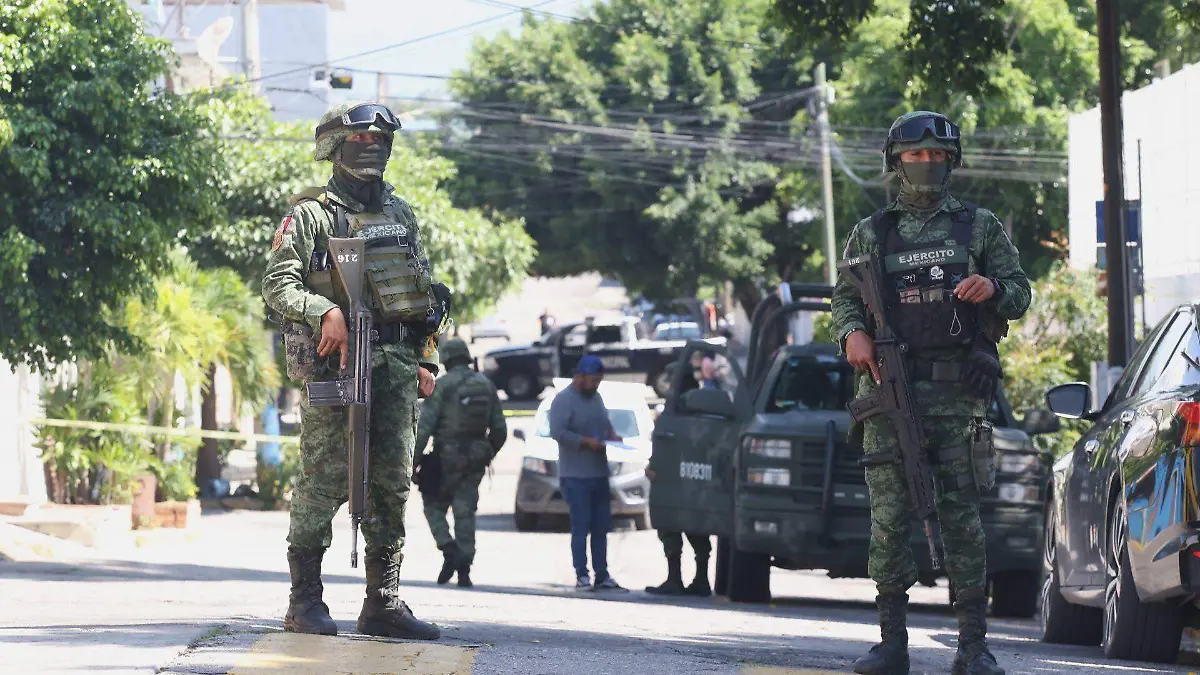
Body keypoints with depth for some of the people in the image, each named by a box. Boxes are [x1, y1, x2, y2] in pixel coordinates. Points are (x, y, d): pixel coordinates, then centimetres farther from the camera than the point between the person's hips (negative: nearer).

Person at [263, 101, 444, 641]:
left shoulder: (400, 214, 20)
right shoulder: (311, 215, 1)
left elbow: (424, 290, 23)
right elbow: (278, 284, -8)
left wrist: (426, 359, 16)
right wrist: (324, 312, -24)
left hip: (396, 367, 6)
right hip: (336, 364, -6)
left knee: (392, 483, 3)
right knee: (324, 480, -7)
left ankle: (383, 602, 7)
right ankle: (305, 602, -3)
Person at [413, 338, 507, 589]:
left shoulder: (441, 386, -8)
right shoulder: (486, 385, 7)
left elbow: (425, 427, -13)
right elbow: (499, 429, 10)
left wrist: (412, 462, -9)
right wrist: (487, 455, 25)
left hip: (446, 457, -4)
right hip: (475, 458, 4)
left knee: (434, 505, 11)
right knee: (465, 514, 7)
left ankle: (449, 550, -10)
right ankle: (464, 571, 3)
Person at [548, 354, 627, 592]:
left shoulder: (596, 398, 16)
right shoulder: (564, 400, -9)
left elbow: (605, 424, 28)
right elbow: (557, 432, -19)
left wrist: (612, 435, 6)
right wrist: (587, 442, -21)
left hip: (599, 473, 8)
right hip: (575, 476, -8)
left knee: (601, 527, 9)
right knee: (581, 526, -7)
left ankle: (602, 576, 14)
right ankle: (582, 576, -5)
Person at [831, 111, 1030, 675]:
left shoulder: (980, 226, 14)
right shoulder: (871, 233, 15)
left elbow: (1021, 294, 12)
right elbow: (844, 298, 12)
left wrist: (993, 288, -10)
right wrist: (852, 332, -10)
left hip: (958, 394, -1)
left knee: (961, 517, -5)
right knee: (889, 517, -4)